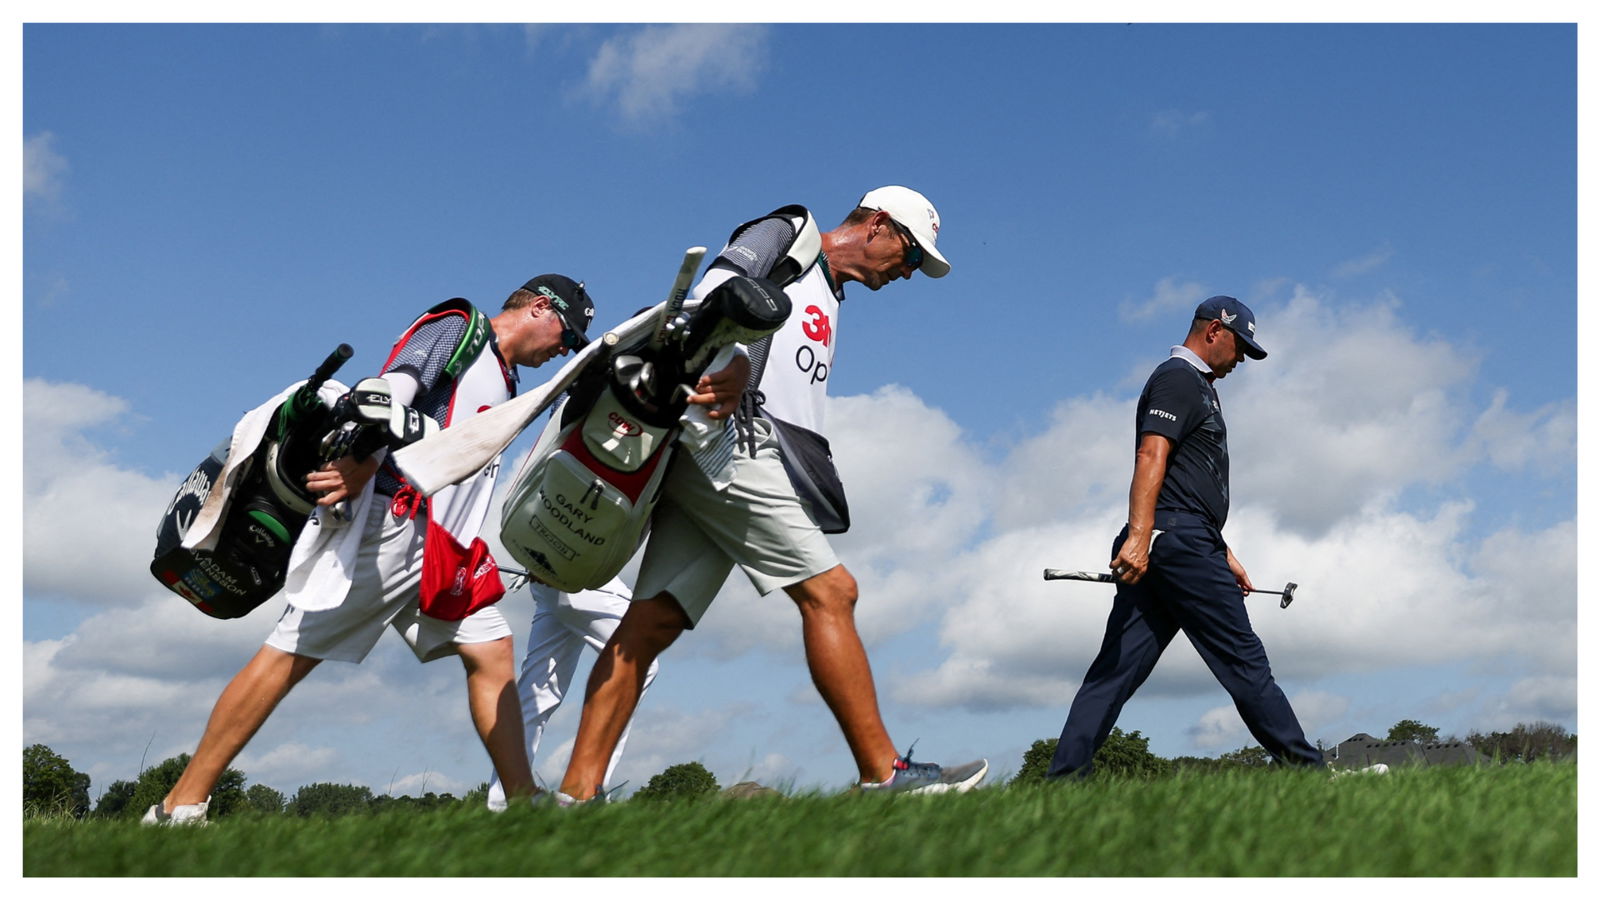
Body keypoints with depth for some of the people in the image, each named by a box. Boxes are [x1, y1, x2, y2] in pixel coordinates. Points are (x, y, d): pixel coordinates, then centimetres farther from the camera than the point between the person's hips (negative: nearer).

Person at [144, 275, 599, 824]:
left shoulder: (503, 384, 27)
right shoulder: (460, 326, 2)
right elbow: (393, 391, -15)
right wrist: (362, 461, -30)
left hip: (436, 548, 9)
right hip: (386, 520, -9)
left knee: (492, 650, 1)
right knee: (293, 654, -9)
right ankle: (179, 807, -7)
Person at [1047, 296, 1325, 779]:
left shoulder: (1199, 387, 29)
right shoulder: (1178, 378, -4)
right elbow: (1151, 457, -18)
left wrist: (1223, 554, 27)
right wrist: (1138, 536, -29)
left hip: (1154, 551, 10)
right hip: (1179, 541, -10)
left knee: (1119, 665, 2)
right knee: (1242, 658, -5)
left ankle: (1065, 774, -2)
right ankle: (1304, 767, 0)